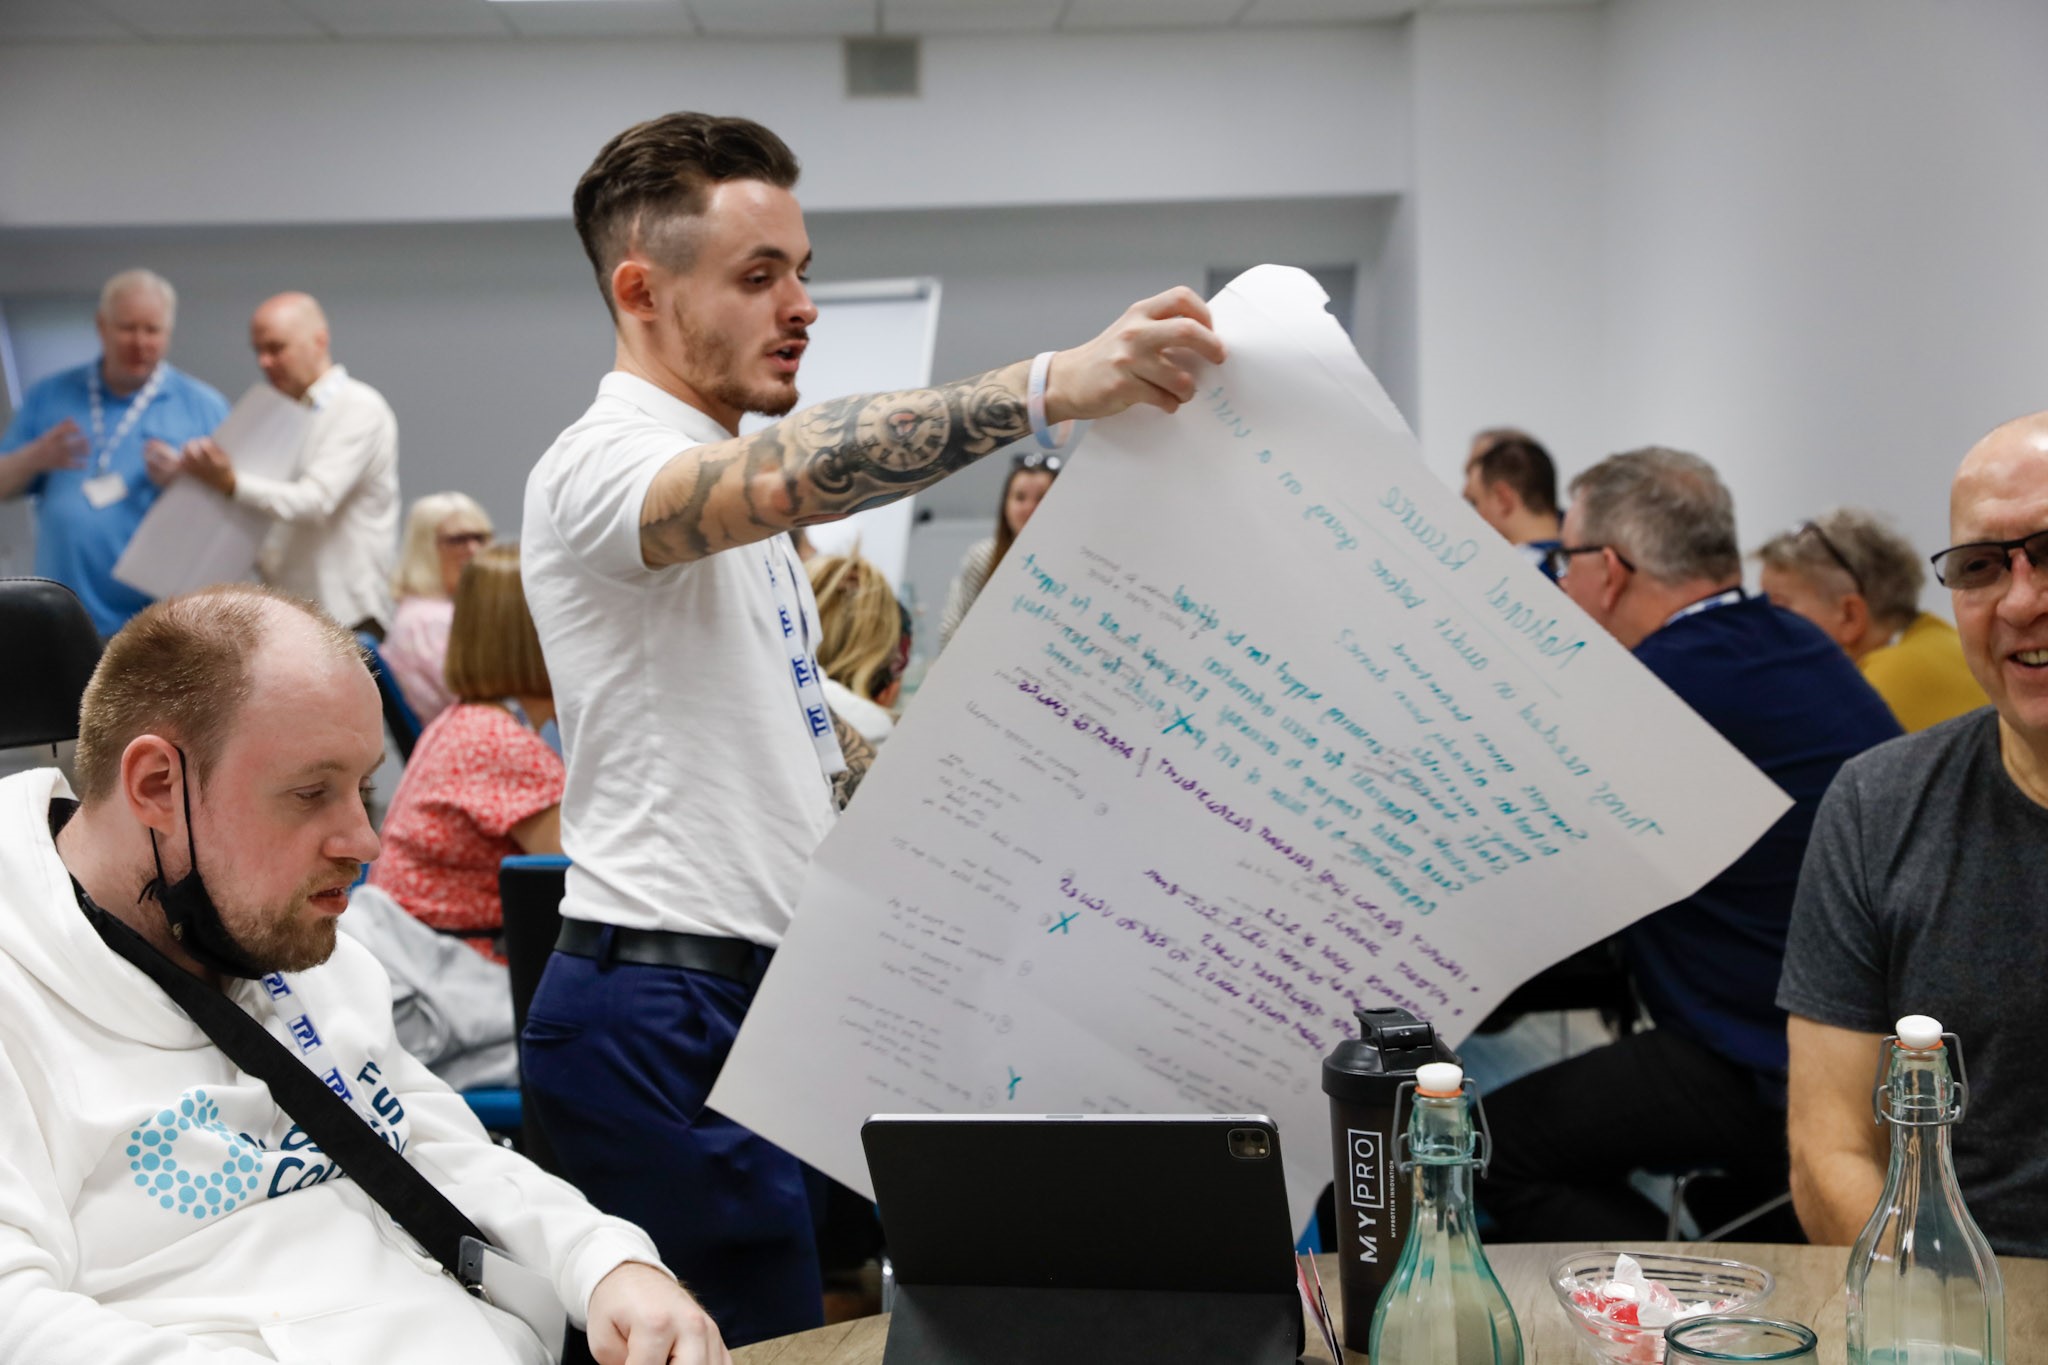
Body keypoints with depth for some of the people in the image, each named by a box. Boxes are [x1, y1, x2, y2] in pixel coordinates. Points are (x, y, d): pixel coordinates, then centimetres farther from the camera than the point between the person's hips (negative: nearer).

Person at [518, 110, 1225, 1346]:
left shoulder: (738, 501, 19)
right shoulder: (603, 465, -13)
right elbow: (786, 475, -35)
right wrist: (1049, 387, -44)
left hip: (773, 995, 9)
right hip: (666, 1012, -9)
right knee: (768, 1348, -7)